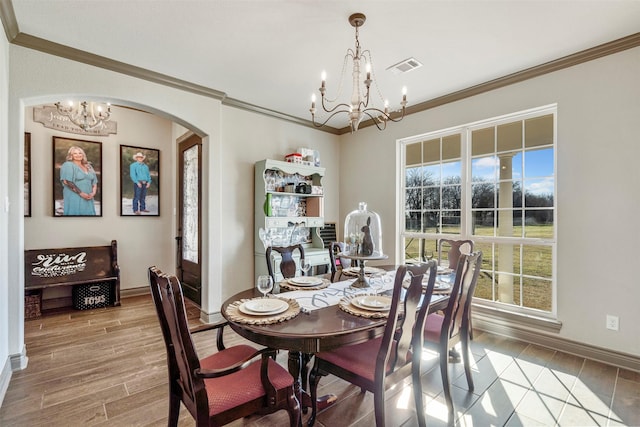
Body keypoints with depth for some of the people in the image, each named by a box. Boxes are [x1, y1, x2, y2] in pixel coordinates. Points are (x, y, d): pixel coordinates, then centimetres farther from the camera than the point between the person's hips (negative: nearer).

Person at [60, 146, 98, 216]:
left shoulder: (88, 166, 17)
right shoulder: (68, 165, -1)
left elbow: (94, 181, 15)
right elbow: (67, 182, -11)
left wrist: (93, 192, -3)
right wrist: (81, 193, -17)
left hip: (88, 199, 5)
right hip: (74, 198, -5)